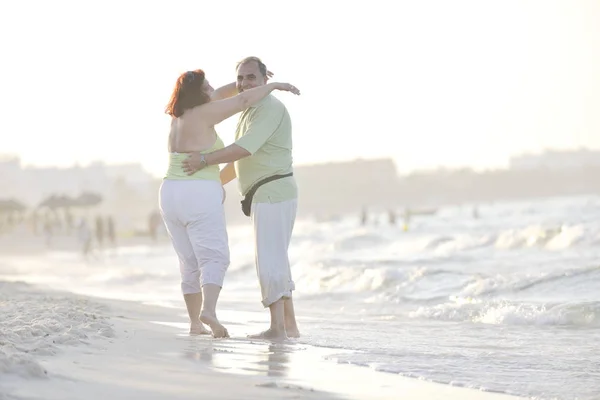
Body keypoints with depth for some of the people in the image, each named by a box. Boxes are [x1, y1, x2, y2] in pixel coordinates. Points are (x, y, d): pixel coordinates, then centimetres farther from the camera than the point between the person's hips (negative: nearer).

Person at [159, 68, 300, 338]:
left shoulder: (181, 112, 12)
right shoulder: (202, 114, -10)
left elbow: (217, 97, 26)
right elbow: (243, 101, -10)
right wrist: (273, 86, 3)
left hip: (171, 195, 8)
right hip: (200, 197, -8)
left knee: (190, 264, 13)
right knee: (214, 259, -10)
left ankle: (195, 323, 11)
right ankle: (208, 311, -31)